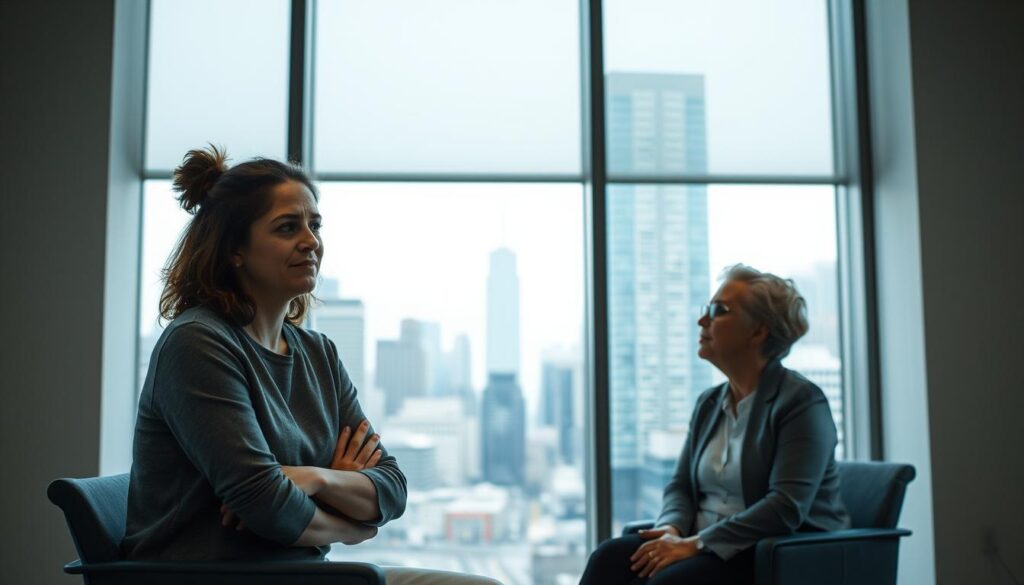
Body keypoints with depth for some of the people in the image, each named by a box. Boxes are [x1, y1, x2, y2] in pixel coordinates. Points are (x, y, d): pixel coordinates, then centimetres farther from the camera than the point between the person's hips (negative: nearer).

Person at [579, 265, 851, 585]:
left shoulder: (801, 400, -10)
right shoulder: (709, 403, 14)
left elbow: (787, 507, -19)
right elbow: (681, 485, 14)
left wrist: (695, 544, -23)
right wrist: (671, 530, -9)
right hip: (711, 550, 6)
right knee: (611, 556, -22)